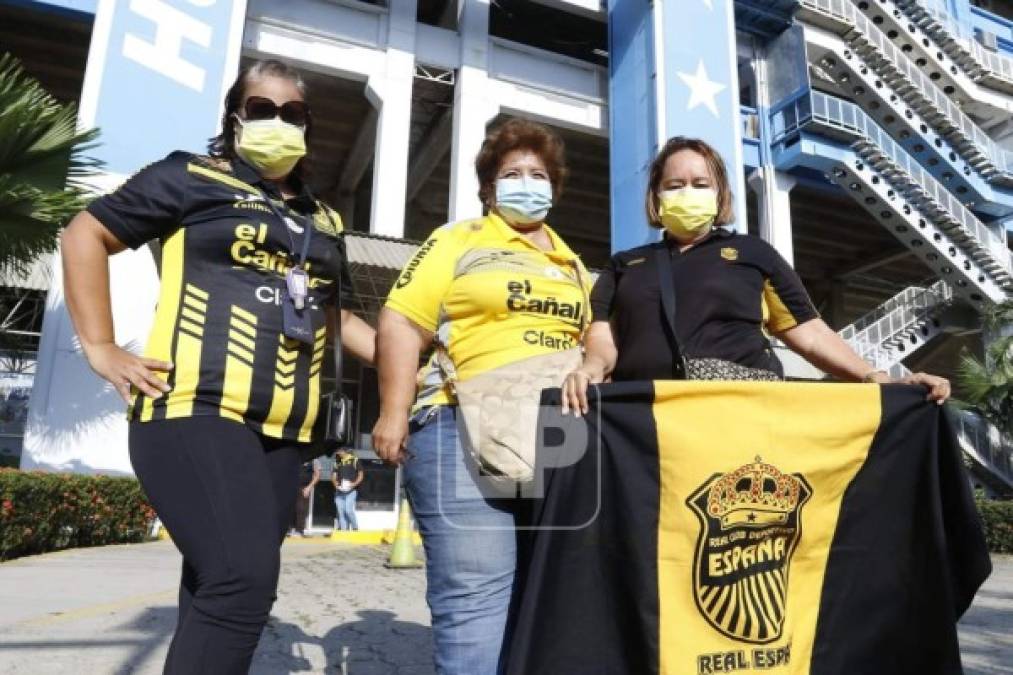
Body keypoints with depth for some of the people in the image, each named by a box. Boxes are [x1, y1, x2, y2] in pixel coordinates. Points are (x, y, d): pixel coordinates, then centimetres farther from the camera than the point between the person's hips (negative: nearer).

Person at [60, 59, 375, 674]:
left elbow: (334, 315, 29)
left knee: (220, 590, 10)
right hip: (196, 412, -6)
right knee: (245, 579, -22)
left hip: (281, 430, 6)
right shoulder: (192, 178, 5)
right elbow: (86, 235, 8)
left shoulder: (323, 222, 20)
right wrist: (100, 347, 0)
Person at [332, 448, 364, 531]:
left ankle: (355, 529, 1)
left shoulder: (355, 460, 3)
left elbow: (361, 475, 2)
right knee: (341, 512, 2)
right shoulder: (337, 462, 17)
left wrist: (354, 484, -12)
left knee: (349, 510, -15)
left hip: (350, 491, -5)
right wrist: (336, 484, -4)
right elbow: (333, 475, 16)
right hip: (339, 491, 5)